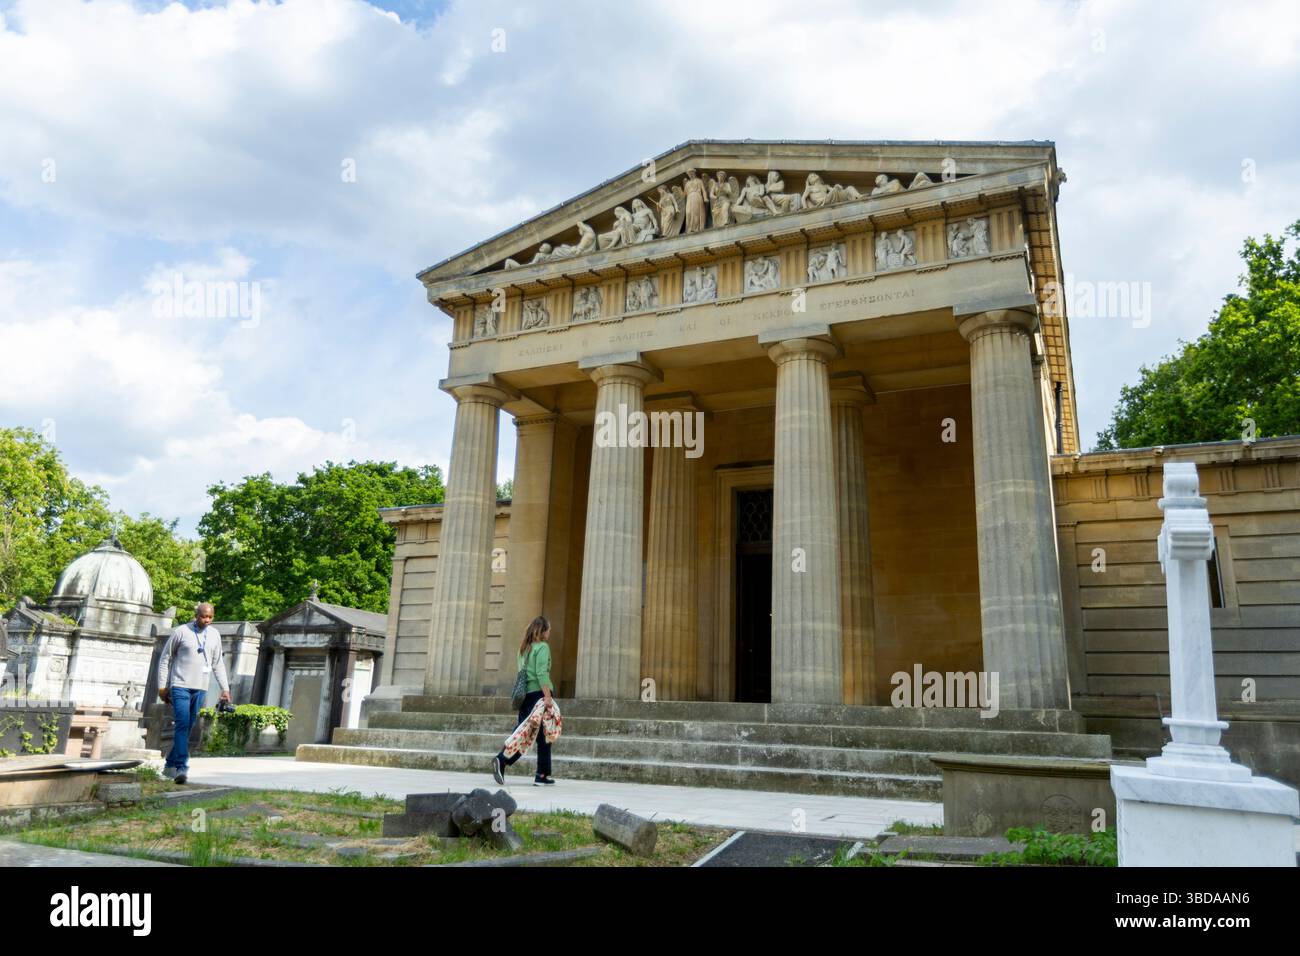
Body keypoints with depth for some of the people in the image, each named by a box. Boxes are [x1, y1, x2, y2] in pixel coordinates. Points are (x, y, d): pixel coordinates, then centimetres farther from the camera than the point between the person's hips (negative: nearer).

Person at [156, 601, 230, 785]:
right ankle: (182, 768, -14)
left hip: (200, 689, 4)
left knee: (187, 728, 9)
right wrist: (162, 686, 0)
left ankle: (171, 765, 23)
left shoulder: (214, 635, 9)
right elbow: (165, 658, 3)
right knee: (182, 725, -14)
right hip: (180, 686, -4)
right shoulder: (181, 632, -3)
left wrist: (225, 688, 8)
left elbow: (218, 663, 14)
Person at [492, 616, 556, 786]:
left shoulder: (524, 648, 17)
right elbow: (541, 673, -16)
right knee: (543, 736, 2)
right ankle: (542, 775, 7)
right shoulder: (542, 647, -6)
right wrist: (548, 697, -20)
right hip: (538, 693, -7)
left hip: (524, 694, 7)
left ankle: (501, 759, -13)